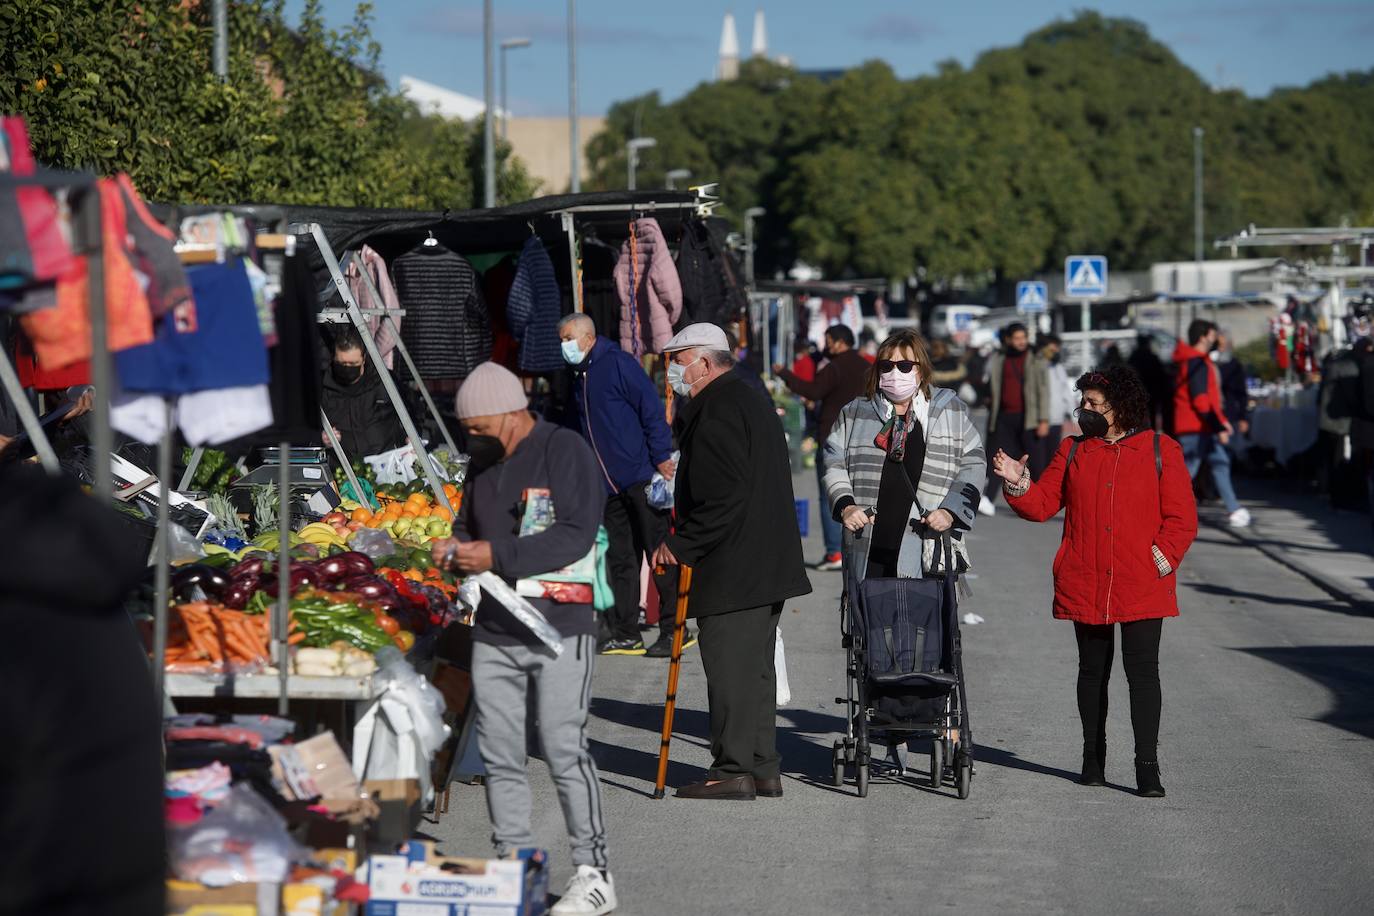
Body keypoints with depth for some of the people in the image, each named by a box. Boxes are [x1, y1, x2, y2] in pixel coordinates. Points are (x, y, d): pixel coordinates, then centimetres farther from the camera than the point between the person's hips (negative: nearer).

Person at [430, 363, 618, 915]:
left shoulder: (565, 451, -9)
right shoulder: (484, 461, 15)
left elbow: (575, 536, -18)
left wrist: (497, 556, -20)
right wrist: (454, 548, 5)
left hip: (559, 627, -7)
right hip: (494, 632, 7)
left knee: (564, 751, -9)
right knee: (499, 756, 6)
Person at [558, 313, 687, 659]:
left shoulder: (618, 364, -8)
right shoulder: (579, 377, 17)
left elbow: (652, 409, -12)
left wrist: (661, 458, -17)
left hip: (641, 477, -8)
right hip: (609, 485, 8)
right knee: (619, 559, 8)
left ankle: (675, 630, -1)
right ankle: (624, 633, 12)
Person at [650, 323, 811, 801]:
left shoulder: (717, 410, -15)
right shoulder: (754, 400, 18)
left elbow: (722, 497, -23)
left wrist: (681, 545, -17)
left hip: (730, 569, -10)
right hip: (767, 563, 10)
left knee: (728, 667, -6)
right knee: (755, 667, 13)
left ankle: (733, 770, -5)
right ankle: (762, 769, 17)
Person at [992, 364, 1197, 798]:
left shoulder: (1161, 450, 2)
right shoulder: (1073, 451, 12)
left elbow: (1182, 518, 0)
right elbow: (1043, 504, 10)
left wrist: (1162, 558, -11)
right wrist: (1018, 484, -7)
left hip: (1142, 589, -3)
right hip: (1084, 587, 3)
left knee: (1142, 669, -8)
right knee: (1092, 670, 11)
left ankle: (1147, 766, -7)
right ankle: (1093, 758, 23)